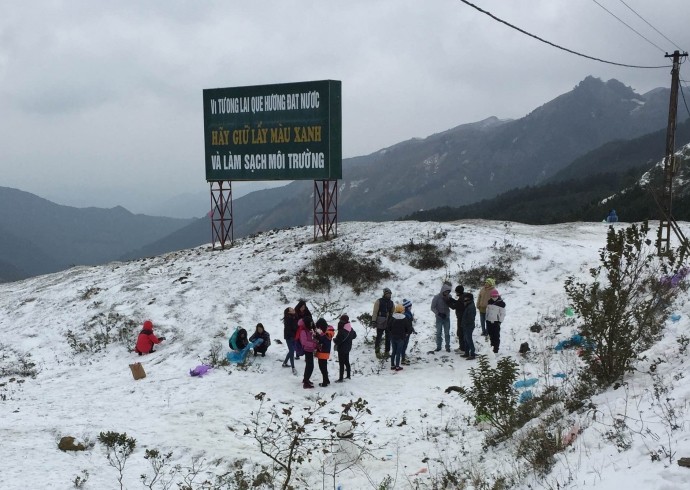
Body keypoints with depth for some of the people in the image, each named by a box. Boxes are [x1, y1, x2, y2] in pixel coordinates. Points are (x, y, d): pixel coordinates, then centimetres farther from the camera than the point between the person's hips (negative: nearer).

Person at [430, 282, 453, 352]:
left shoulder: (449, 296, -6)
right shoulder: (437, 297, -16)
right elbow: (433, 307, -10)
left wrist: (449, 302, -20)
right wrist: (438, 313, -21)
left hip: (446, 317, 2)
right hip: (439, 318, -2)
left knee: (447, 333, 7)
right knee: (439, 332, 7)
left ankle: (447, 347, 16)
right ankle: (438, 346, 19)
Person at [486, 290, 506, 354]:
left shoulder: (501, 303, -8)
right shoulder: (490, 302, 9)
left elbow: (503, 313, -7)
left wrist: (500, 321, -11)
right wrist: (486, 319, 15)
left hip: (496, 321, -6)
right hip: (489, 321, 6)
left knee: (496, 336, -5)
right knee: (491, 335, 13)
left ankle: (496, 349, -2)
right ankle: (492, 347, 27)